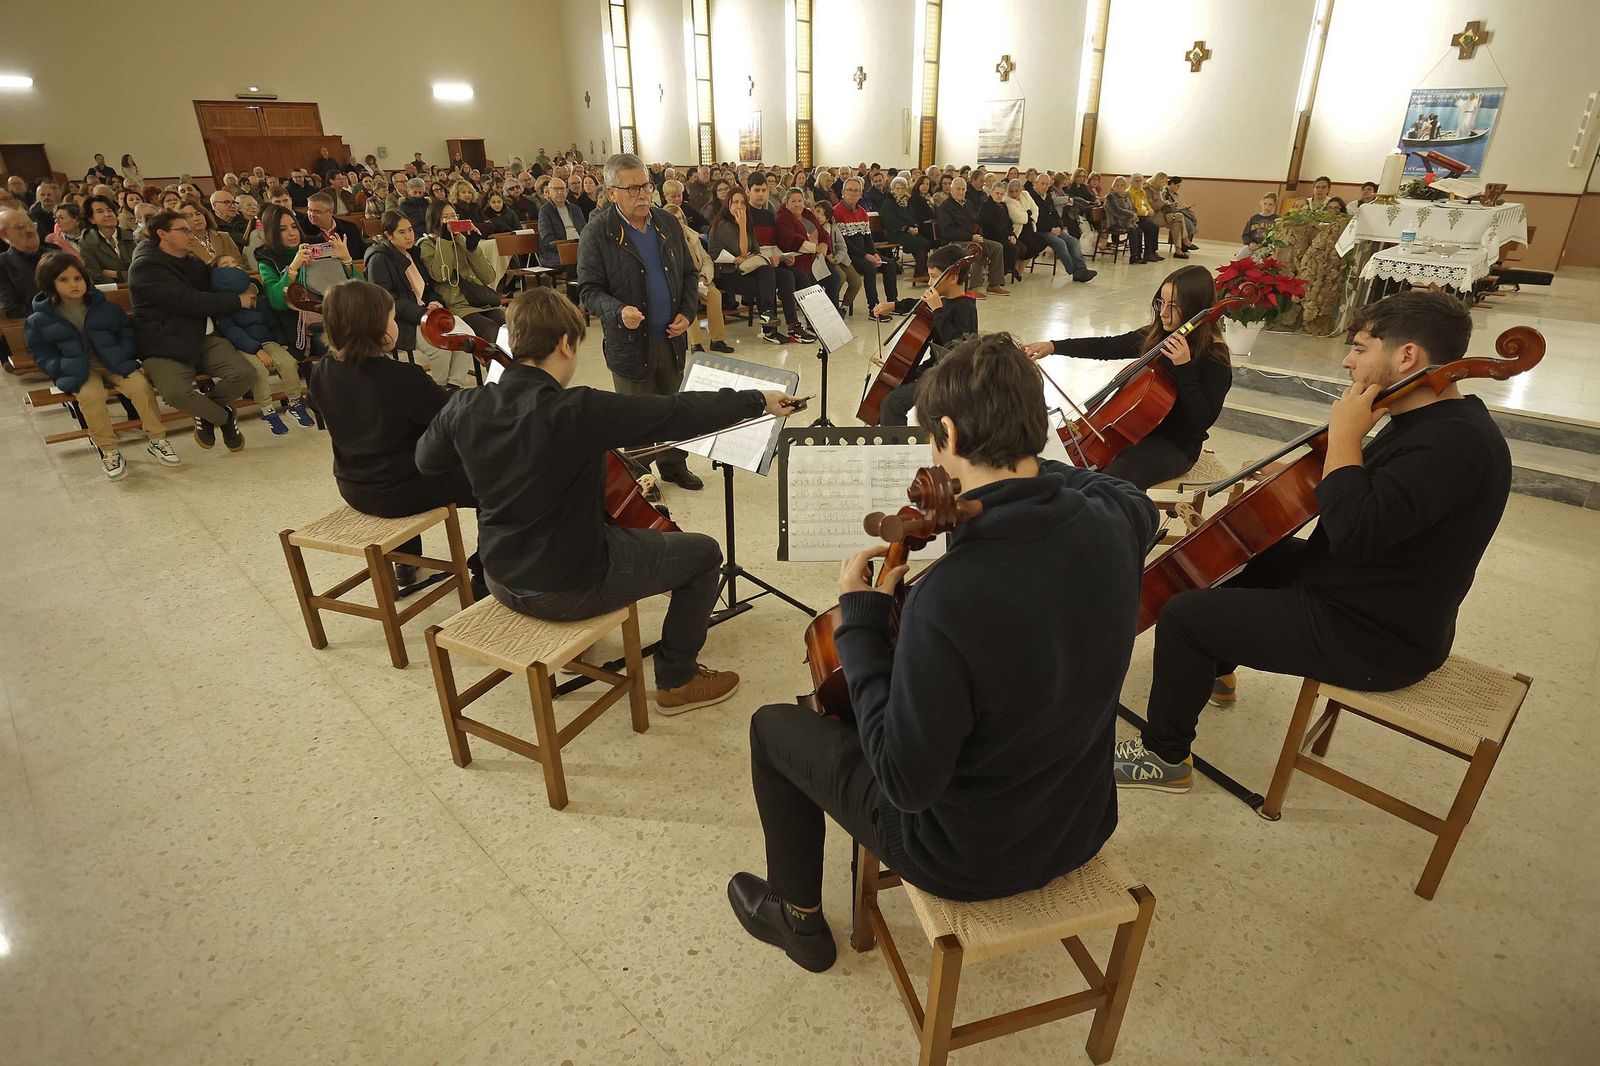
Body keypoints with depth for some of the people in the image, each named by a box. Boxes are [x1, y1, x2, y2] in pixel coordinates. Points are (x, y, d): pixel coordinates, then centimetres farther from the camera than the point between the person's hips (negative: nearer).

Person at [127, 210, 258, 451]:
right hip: (163, 348, -7)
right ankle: (224, 416, -3)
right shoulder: (145, 267, -8)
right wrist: (237, 301, -13)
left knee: (245, 374, -20)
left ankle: (206, 411, 9)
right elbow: (189, 302, -19)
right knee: (176, 392, -35)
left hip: (201, 339, 7)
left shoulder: (191, 262, 18)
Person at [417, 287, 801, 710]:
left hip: (501, 581, 7)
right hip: (570, 589, -7)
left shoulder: (466, 408, -8)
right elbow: (681, 413, -21)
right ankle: (677, 679, 22)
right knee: (703, 552, 9)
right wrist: (758, 401, -8)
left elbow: (426, 460, 12)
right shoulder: (581, 409, -27)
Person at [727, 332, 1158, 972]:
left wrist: (860, 620, -21)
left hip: (969, 858, -6)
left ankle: (799, 916, 35)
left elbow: (907, 783, -25)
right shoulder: (1113, 524, -17)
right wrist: (1028, 464, 4)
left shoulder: (950, 597, -38)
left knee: (774, 726, 12)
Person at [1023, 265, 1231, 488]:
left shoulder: (1215, 358, -17)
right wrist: (1053, 346, -2)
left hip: (1175, 446, -7)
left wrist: (1185, 368, -31)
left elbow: (1203, 420, -23)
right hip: (1139, 429, 7)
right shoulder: (1153, 337, 2)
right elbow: (1106, 347, 8)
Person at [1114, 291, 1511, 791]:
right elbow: (1366, 495, 19)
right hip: (1370, 600, 11)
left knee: (1183, 615, -15)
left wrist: (1343, 437, -26)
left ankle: (1166, 756, 4)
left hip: (1372, 640, -11)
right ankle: (1215, 670, 41)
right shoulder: (1435, 419, 6)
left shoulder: (1454, 443, -27)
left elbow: (1354, 531, -37)